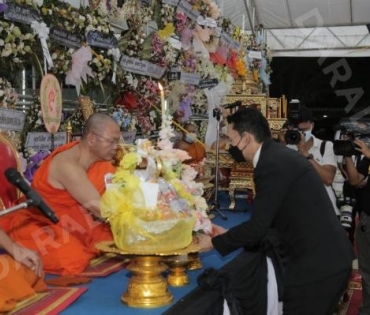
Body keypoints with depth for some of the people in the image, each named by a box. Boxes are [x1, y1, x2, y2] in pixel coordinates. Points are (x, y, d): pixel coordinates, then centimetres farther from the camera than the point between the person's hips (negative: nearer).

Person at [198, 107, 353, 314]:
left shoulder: (273, 164, -19)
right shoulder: (277, 155, 11)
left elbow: (259, 225, -18)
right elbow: (266, 219, 15)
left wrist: (215, 243, -4)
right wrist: (229, 234, 15)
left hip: (318, 262, -9)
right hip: (325, 257, 9)